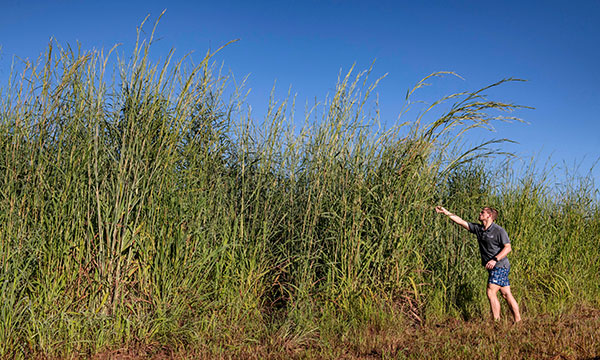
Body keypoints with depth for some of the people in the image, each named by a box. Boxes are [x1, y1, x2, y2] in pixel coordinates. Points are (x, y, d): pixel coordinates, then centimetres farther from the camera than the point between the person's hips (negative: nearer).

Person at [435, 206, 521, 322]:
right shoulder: (478, 229, 9)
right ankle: (517, 321, 15)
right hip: (493, 268, 7)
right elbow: (461, 222, 9)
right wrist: (446, 213, 4)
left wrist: (495, 259, -26)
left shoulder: (499, 230, -12)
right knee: (506, 295, 9)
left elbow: (508, 247, -15)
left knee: (491, 292, -13)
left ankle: (496, 322, -9)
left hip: (500, 266, -7)